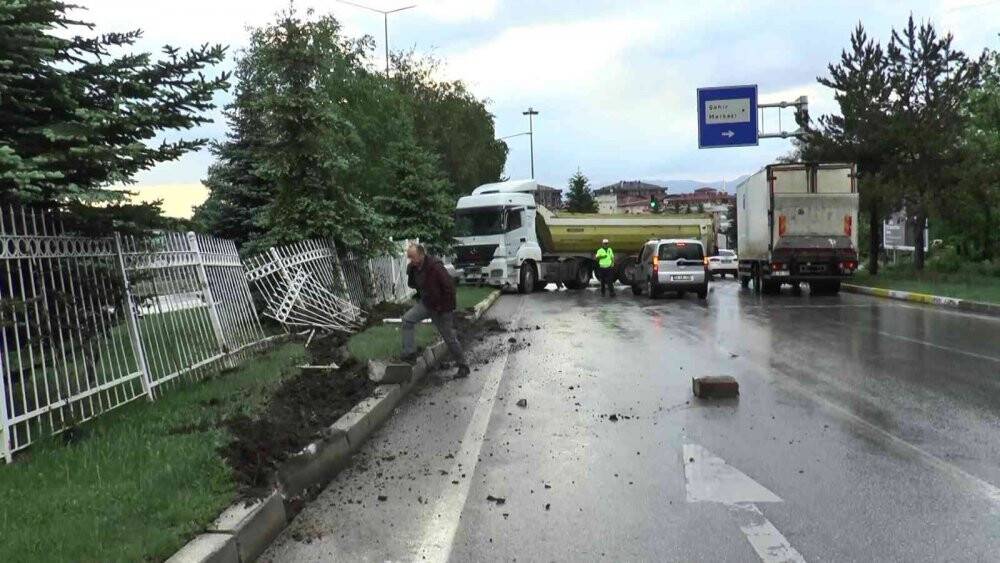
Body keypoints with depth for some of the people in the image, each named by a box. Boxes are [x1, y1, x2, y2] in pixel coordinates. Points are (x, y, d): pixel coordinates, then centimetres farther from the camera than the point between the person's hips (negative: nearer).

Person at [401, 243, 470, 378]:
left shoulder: (435, 266, -27)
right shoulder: (412, 268, -4)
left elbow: (449, 287, -27)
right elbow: (412, 284, 18)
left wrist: (445, 307, -22)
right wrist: (420, 298, 8)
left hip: (441, 308, -7)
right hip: (425, 304, 7)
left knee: (450, 338, 2)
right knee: (407, 319, -10)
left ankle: (463, 366, 16)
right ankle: (410, 353, -4)